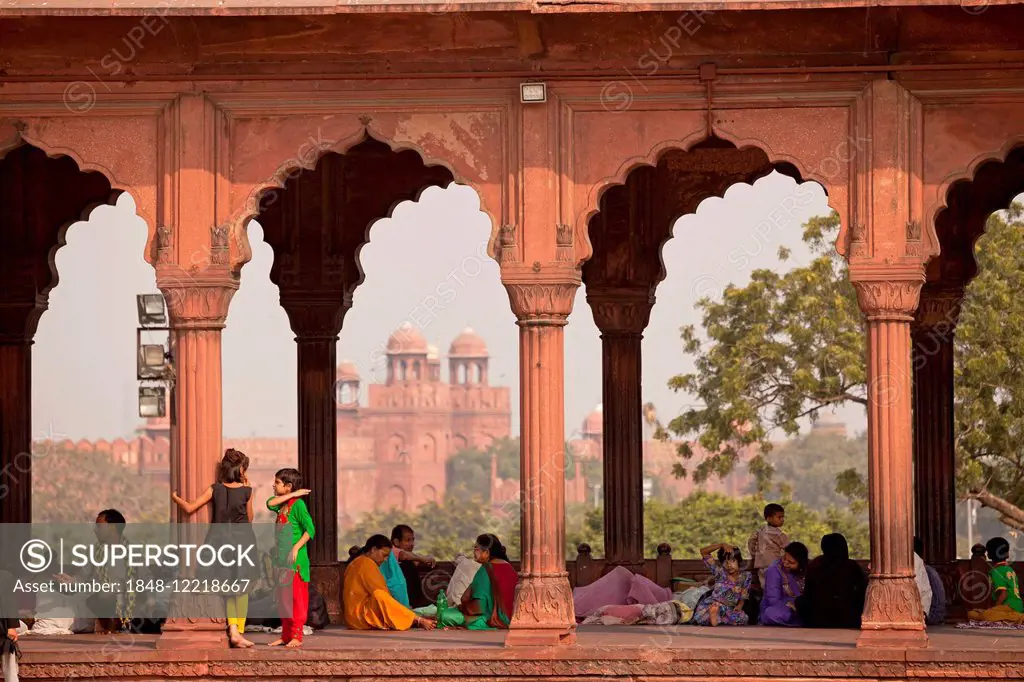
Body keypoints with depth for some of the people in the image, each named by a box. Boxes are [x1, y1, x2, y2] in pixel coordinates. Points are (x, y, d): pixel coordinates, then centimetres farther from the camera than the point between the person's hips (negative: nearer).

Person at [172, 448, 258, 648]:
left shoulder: (215, 489, -4)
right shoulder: (246, 491, -6)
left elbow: (189, 508, -7)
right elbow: (249, 518, 7)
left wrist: (176, 498, 13)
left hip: (220, 540, 2)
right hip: (242, 540, -2)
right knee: (242, 589, 10)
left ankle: (233, 630, 0)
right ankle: (239, 633, 6)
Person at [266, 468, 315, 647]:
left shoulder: (297, 504, -11)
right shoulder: (283, 505, 13)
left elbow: (310, 529, -16)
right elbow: (270, 504, -7)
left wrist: (296, 547, -23)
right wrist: (291, 495, -8)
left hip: (295, 559, -9)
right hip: (282, 558, 9)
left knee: (296, 597, -7)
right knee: (283, 598, 10)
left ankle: (296, 636, -7)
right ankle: (285, 635, 16)